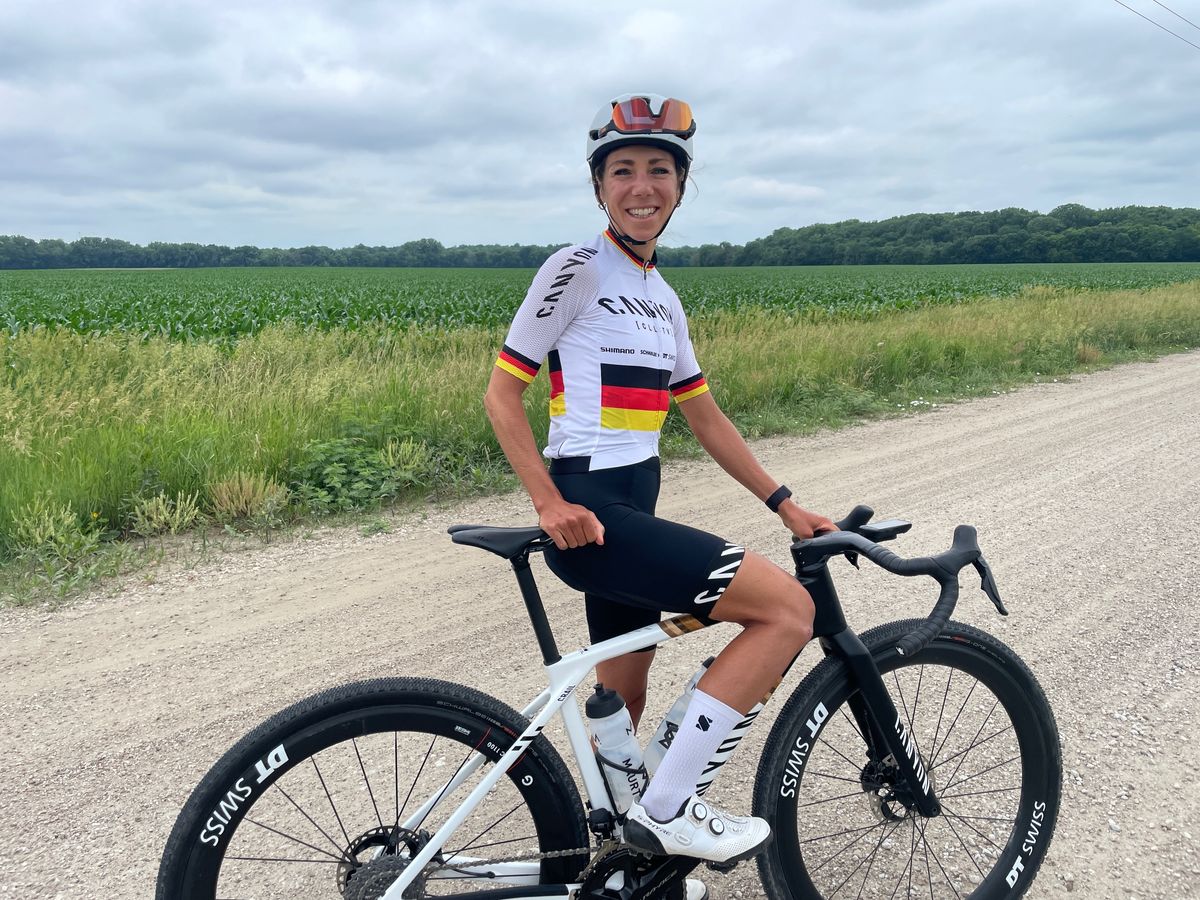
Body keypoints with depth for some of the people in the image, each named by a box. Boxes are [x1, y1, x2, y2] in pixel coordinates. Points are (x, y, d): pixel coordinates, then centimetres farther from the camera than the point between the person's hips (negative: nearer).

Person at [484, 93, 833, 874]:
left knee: (622, 706, 19)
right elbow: (502, 392, -9)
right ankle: (666, 808, -7)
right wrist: (550, 502, -19)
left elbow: (705, 416, 18)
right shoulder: (578, 269, -8)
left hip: (634, 513, 8)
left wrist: (785, 505, 13)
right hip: (593, 519, -8)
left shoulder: (662, 297, 16)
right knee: (789, 608, -15)